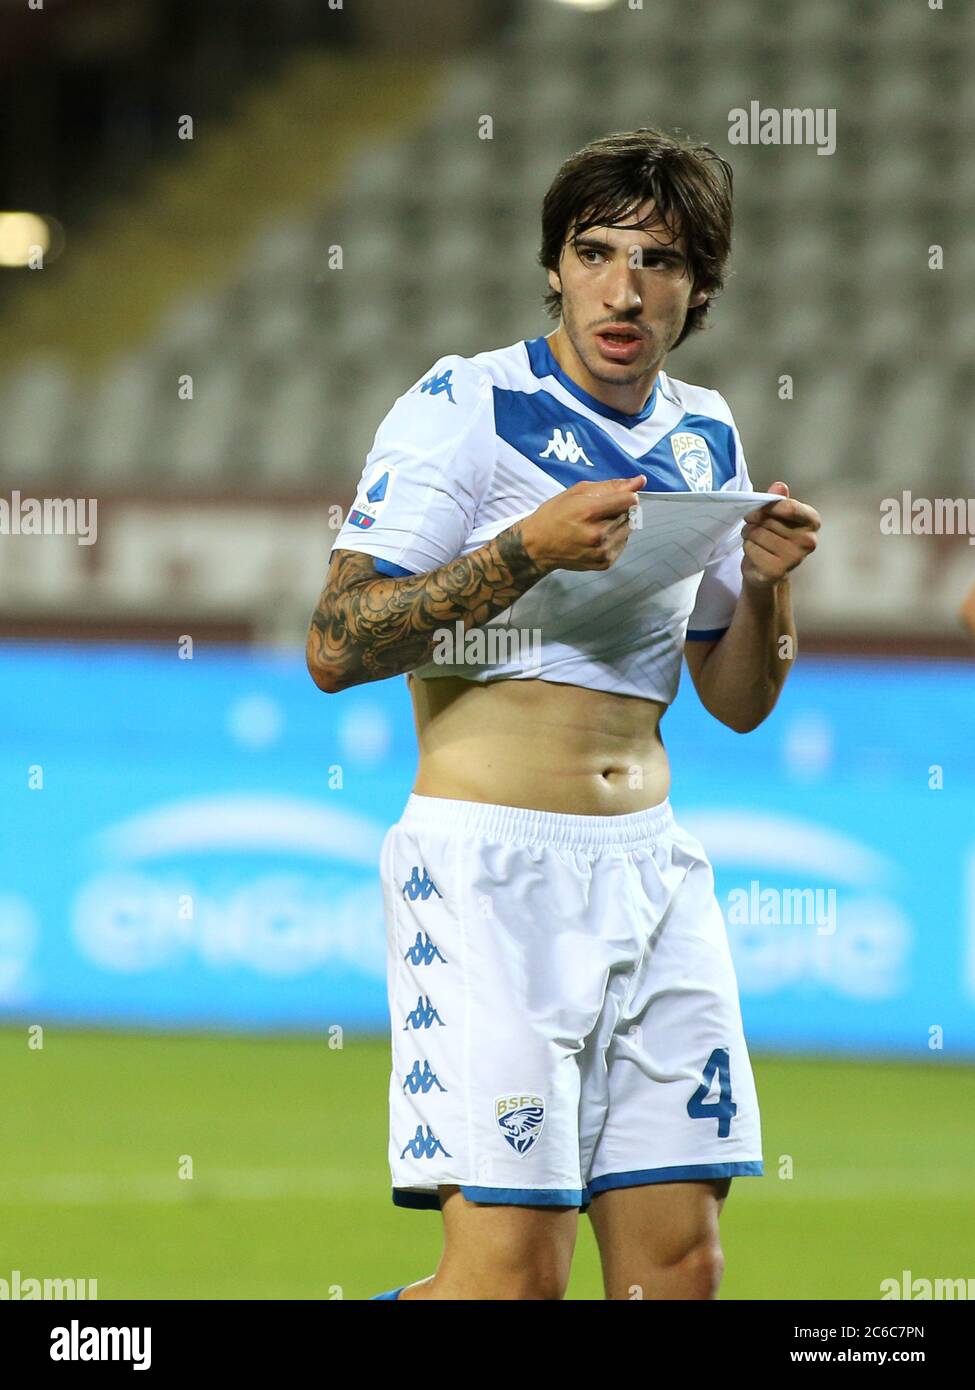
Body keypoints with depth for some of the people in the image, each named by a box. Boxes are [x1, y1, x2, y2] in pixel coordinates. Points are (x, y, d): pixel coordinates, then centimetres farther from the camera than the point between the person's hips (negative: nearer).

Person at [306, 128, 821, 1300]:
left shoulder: (702, 435, 14)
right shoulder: (467, 404, -4)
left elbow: (738, 700, 21)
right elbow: (335, 646, -11)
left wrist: (766, 585, 0)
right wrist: (530, 549, -19)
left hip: (647, 866, 6)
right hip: (489, 858, -6)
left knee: (679, 1264, -1)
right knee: (513, 1265, -14)